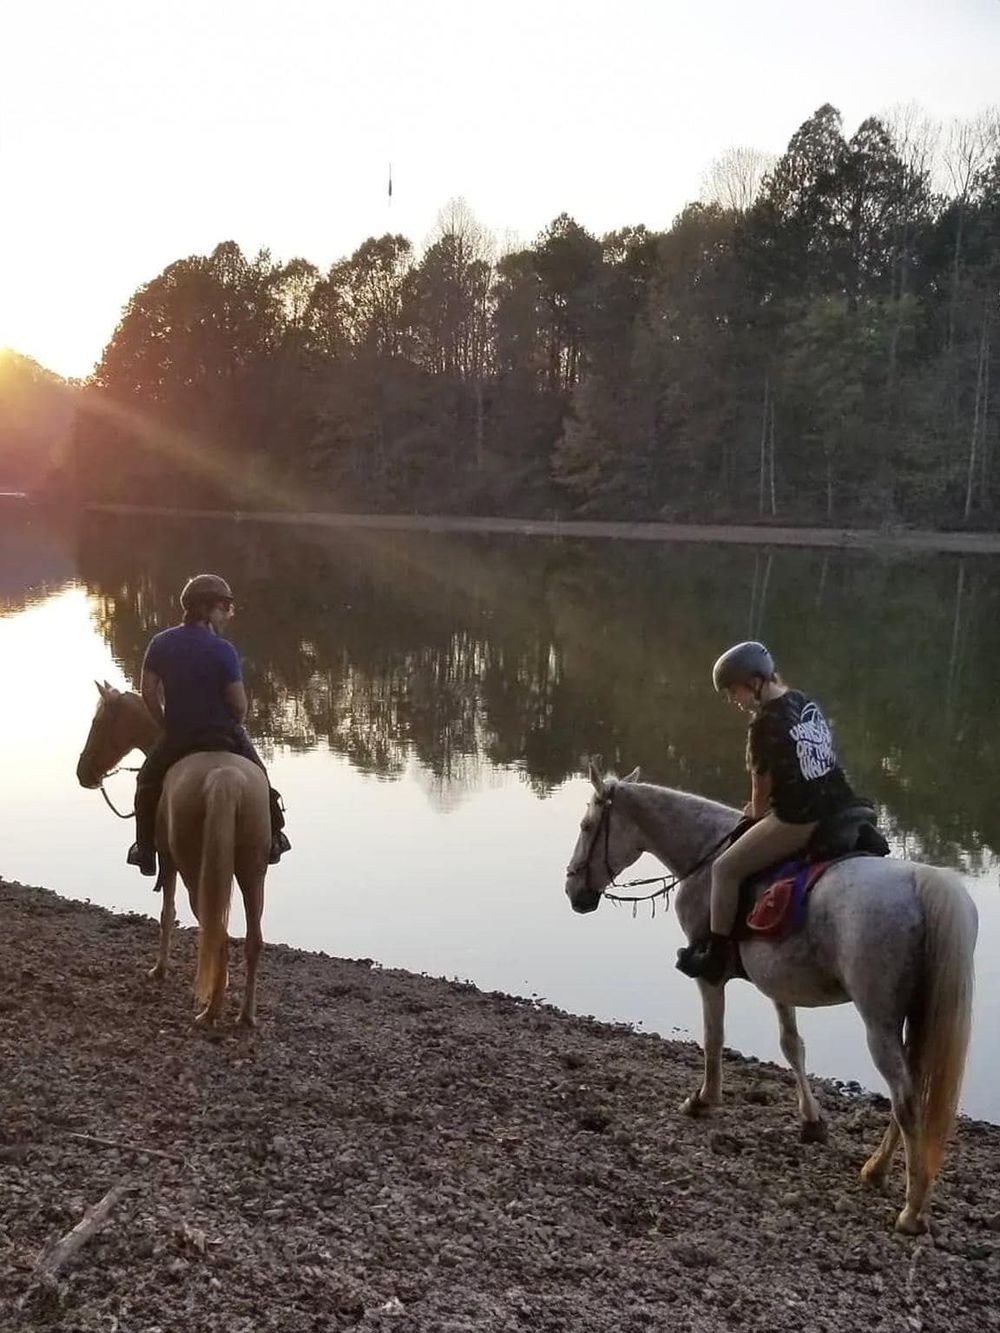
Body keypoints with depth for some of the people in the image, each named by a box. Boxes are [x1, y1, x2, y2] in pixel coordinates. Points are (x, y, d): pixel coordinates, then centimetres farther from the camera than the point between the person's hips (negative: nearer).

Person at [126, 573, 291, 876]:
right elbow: (239, 703, -15)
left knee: (148, 781, 26)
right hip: (223, 734, -2)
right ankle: (273, 838, 31)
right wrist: (236, 725, 6)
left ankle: (145, 848, 23)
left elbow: (147, 691, -2)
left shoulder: (161, 643, -3)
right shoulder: (223, 650, -15)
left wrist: (167, 724, 10)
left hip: (176, 737, 2)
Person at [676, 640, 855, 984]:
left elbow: (762, 786, -5)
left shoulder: (765, 724, -15)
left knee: (726, 869, 2)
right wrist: (762, 810, 19)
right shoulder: (803, 701, 10)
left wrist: (756, 814, 16)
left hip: (800, 818, -9)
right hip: (838, 806, 9)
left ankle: (715, 957, 9)